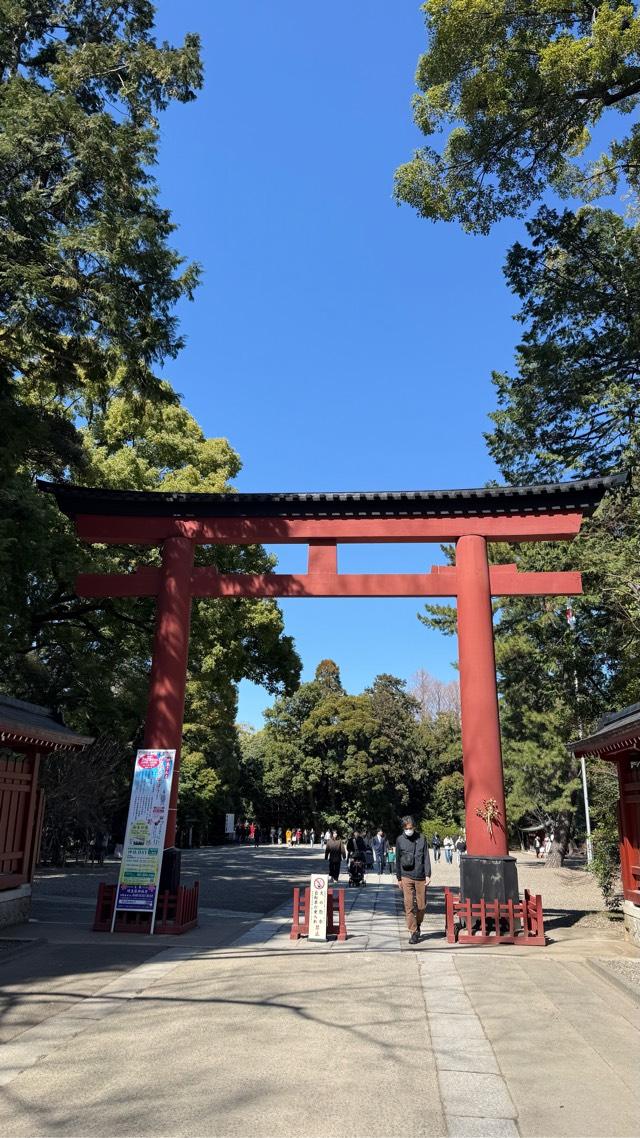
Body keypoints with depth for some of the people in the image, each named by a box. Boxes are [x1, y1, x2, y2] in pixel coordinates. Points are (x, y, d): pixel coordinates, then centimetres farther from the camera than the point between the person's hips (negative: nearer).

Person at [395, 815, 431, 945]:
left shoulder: (421, 838, 1)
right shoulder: (400, 840, 2)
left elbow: (426, 857, 3)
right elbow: (398, 860, 8)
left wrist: (428, 874, -4)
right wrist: (399, 878, 9)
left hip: (420, 877, 1)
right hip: (406, 877, 0)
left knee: (421, 905, 6)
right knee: (409, 905, -5)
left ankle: (418, 925, 31)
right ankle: (414, 932, 3)